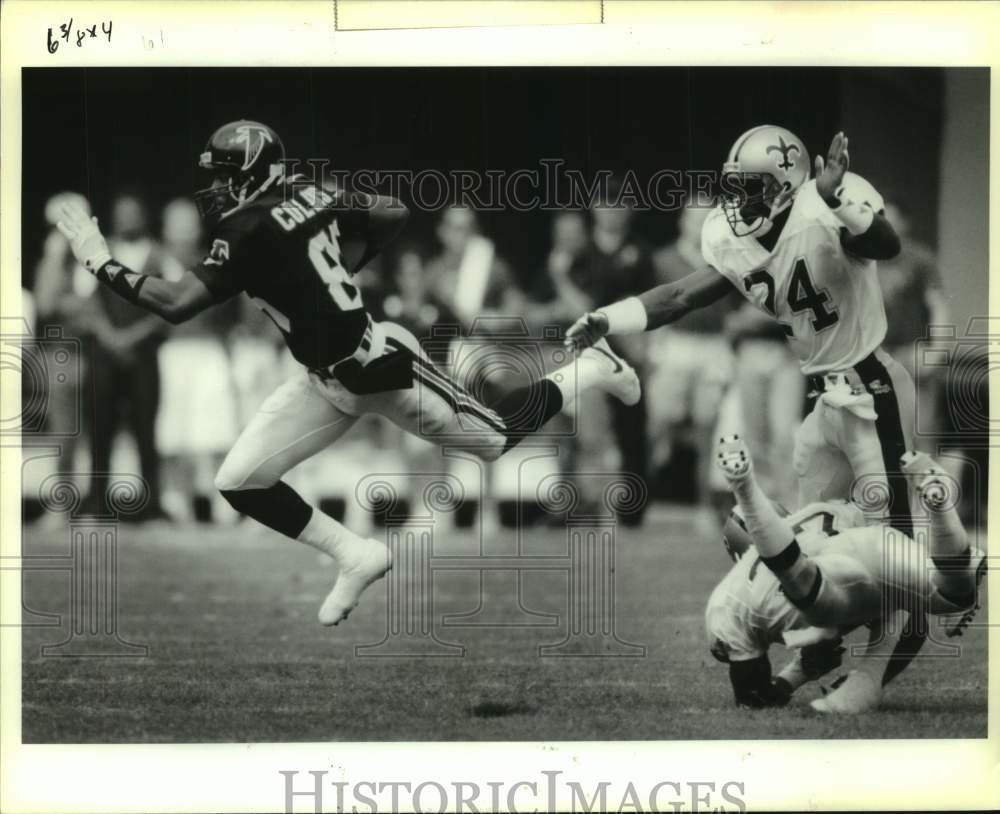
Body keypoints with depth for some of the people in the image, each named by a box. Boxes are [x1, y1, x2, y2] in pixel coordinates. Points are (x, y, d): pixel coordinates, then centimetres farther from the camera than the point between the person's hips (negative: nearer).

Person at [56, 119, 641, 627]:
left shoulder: (252, 231, -26)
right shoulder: (310, 197, -1)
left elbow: (176, 304, -32)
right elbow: (394, 213, 10)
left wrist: (101, 262, -23)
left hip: (382, 367, -9)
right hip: (327, 383, 9)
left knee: (499, 436, 12)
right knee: (239, 483, 0)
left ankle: (592, 369, 34)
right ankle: (357, 556, 13)